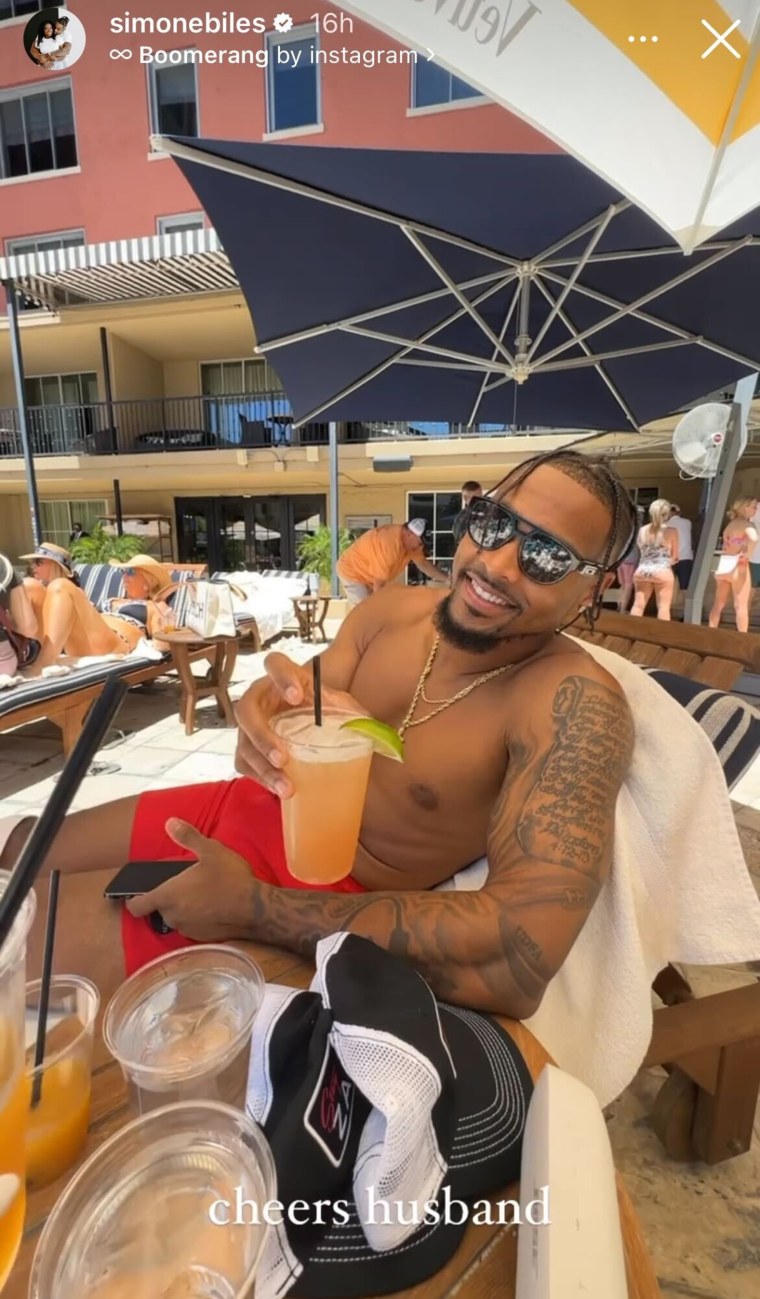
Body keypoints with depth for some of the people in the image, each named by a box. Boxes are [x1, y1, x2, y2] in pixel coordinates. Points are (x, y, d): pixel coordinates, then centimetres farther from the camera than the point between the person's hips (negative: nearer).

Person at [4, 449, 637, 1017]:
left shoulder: (578, 704, -25)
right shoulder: (393, 608, -9)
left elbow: (524, 961, -33)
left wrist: (256, 908, -28)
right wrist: (272, 716, -31)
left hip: (324, 904, -5)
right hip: (254, 809, 6)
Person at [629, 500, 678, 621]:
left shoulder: (642, 530, 5)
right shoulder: (671, 531, -6)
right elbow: (675, 556, 2)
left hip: (642, 571, 4)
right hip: (663, 572, -4)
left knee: (638, 605, 7)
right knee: (663, 606, 1)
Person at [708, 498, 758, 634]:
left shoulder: (730, 524, 14)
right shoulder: (747, 524, -9)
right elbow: (754, 538, -30)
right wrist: (747, 554, -17)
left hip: (723, 564, 7)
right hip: (738, 565, -7)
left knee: (718, 604, 12)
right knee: (741, 606, -1)